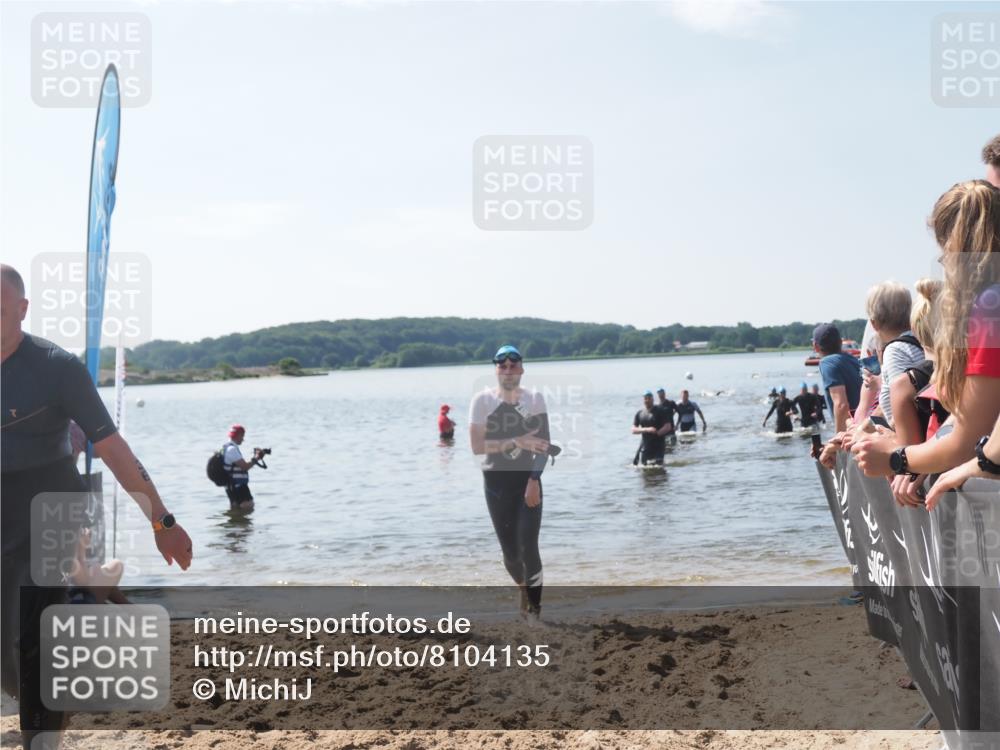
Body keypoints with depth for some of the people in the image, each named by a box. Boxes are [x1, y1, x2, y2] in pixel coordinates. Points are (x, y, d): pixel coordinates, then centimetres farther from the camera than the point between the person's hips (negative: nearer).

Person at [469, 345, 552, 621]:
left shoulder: (534, 398, -2)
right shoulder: (482, 400, -4)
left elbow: (544, 443, -6)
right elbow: (476, 445, -11)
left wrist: (534, 480, -16)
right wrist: (517, 442, -18)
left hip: (528, 480, 0)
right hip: (496, 483, 1)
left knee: (528, 546, -12)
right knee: (510, 550, 7)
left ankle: (534, 607, 1)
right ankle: (523, 589, 37)